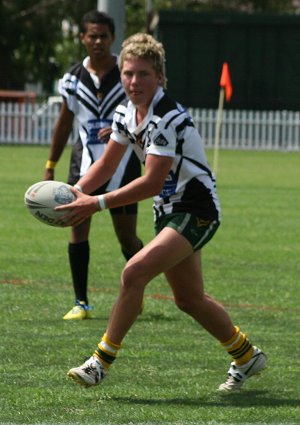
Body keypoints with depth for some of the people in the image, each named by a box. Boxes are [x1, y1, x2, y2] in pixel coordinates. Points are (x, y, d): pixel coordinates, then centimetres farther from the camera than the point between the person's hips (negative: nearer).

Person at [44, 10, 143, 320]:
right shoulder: (73, 78, 3)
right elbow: (64, 124, 14)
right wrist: (50, 168, 13)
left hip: (122, 159, -2)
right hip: (86, 160, 2)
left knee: (126, 235, 1)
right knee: (77, 226, -9)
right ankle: (81, 303, -4)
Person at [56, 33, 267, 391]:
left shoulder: (168, 119, -26)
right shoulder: (126, 113, 1)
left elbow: (151, 183, -29)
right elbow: (107, 164, 11)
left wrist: (96, 204, -31)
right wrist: (76, 192, -7)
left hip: (196, 211, -9)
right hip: (169, 211, 9)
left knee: (134, 273, -23)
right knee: (188, 298, 18)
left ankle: (102, 361, -16)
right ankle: (246, 357, 37)